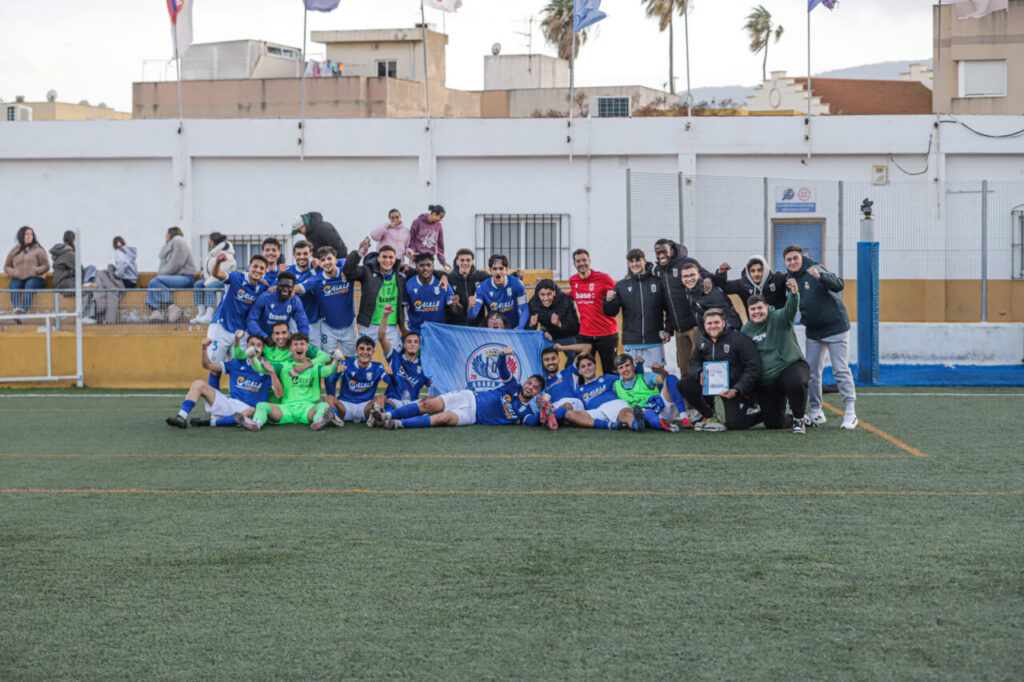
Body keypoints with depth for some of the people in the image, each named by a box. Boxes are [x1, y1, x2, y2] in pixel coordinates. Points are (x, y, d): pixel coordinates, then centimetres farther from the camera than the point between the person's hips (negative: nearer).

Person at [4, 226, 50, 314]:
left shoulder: (38, 250, 9)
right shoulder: (14, 251, 14)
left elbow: (46, 266, 4)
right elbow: (7, 267, 18)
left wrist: (35, 271, -16)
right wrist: (14, 273, -5)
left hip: (35, 278, -2)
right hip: (18, 279, 2)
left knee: (30, 285, -36)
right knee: (14, 285, -32)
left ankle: (24, 310, -59)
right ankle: (16, 309, -56)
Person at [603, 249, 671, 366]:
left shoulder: (657, 282, 3)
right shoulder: (621, 285, 7)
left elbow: (669, 308, 7)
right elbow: (611, 313, 6)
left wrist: (668, 330, -1)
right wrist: (609, 301, -15)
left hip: (654, 343, -1)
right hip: (631, 342, 1)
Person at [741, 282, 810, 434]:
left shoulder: (778, 318, -6)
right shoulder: (746, 330, 7)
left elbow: (791, 309, -28)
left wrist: (794, 293, -49)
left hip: (791, 366, -4)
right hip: (766, 382, 4)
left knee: (796, 382, -41)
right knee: (773, 423, 0)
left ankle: (799, 418, -14)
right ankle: (792, 420, 37)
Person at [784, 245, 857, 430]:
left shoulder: (815, 271, -15)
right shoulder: (791, 280, 7)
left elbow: (839, 285, -32)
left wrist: (820, 276, -48)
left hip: (835, 327, -7)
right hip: (813, 332, 7)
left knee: (841, 370, -10)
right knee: (811, 371, 7)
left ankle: (850, 413, -10)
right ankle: (815, 412, 16)